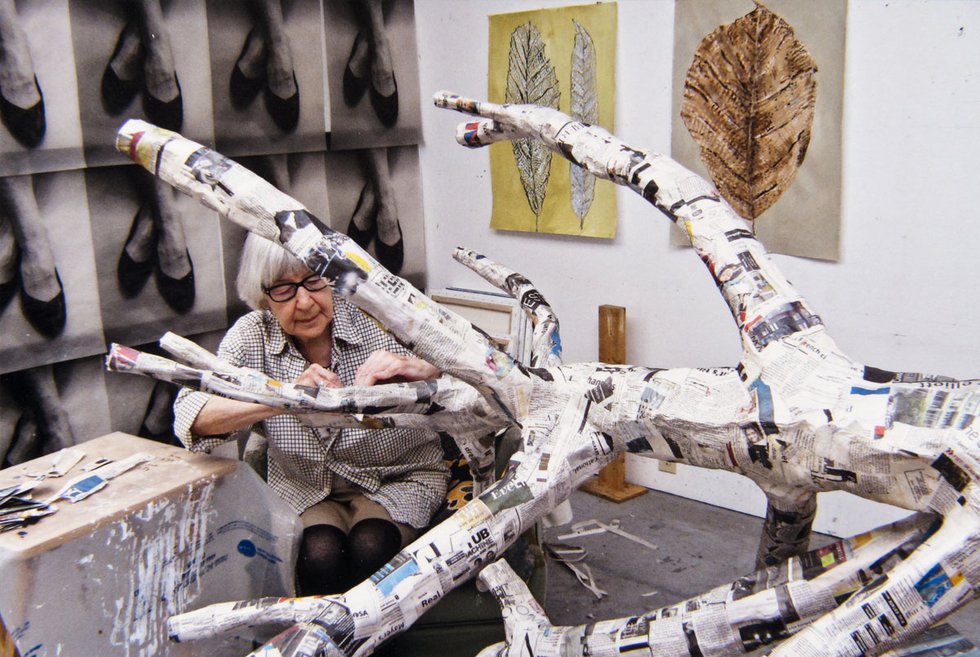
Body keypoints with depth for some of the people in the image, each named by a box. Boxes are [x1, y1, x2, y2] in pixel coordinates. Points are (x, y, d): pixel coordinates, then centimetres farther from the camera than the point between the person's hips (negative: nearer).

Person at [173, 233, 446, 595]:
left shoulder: (376, 318, -16)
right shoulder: (253, 335, -11)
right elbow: (190, 414, -23)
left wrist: (410, 366, -38)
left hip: (399, 480, -1)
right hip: (304, 487, 1)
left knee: (369, 548, -28)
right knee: (319, 554, -27)